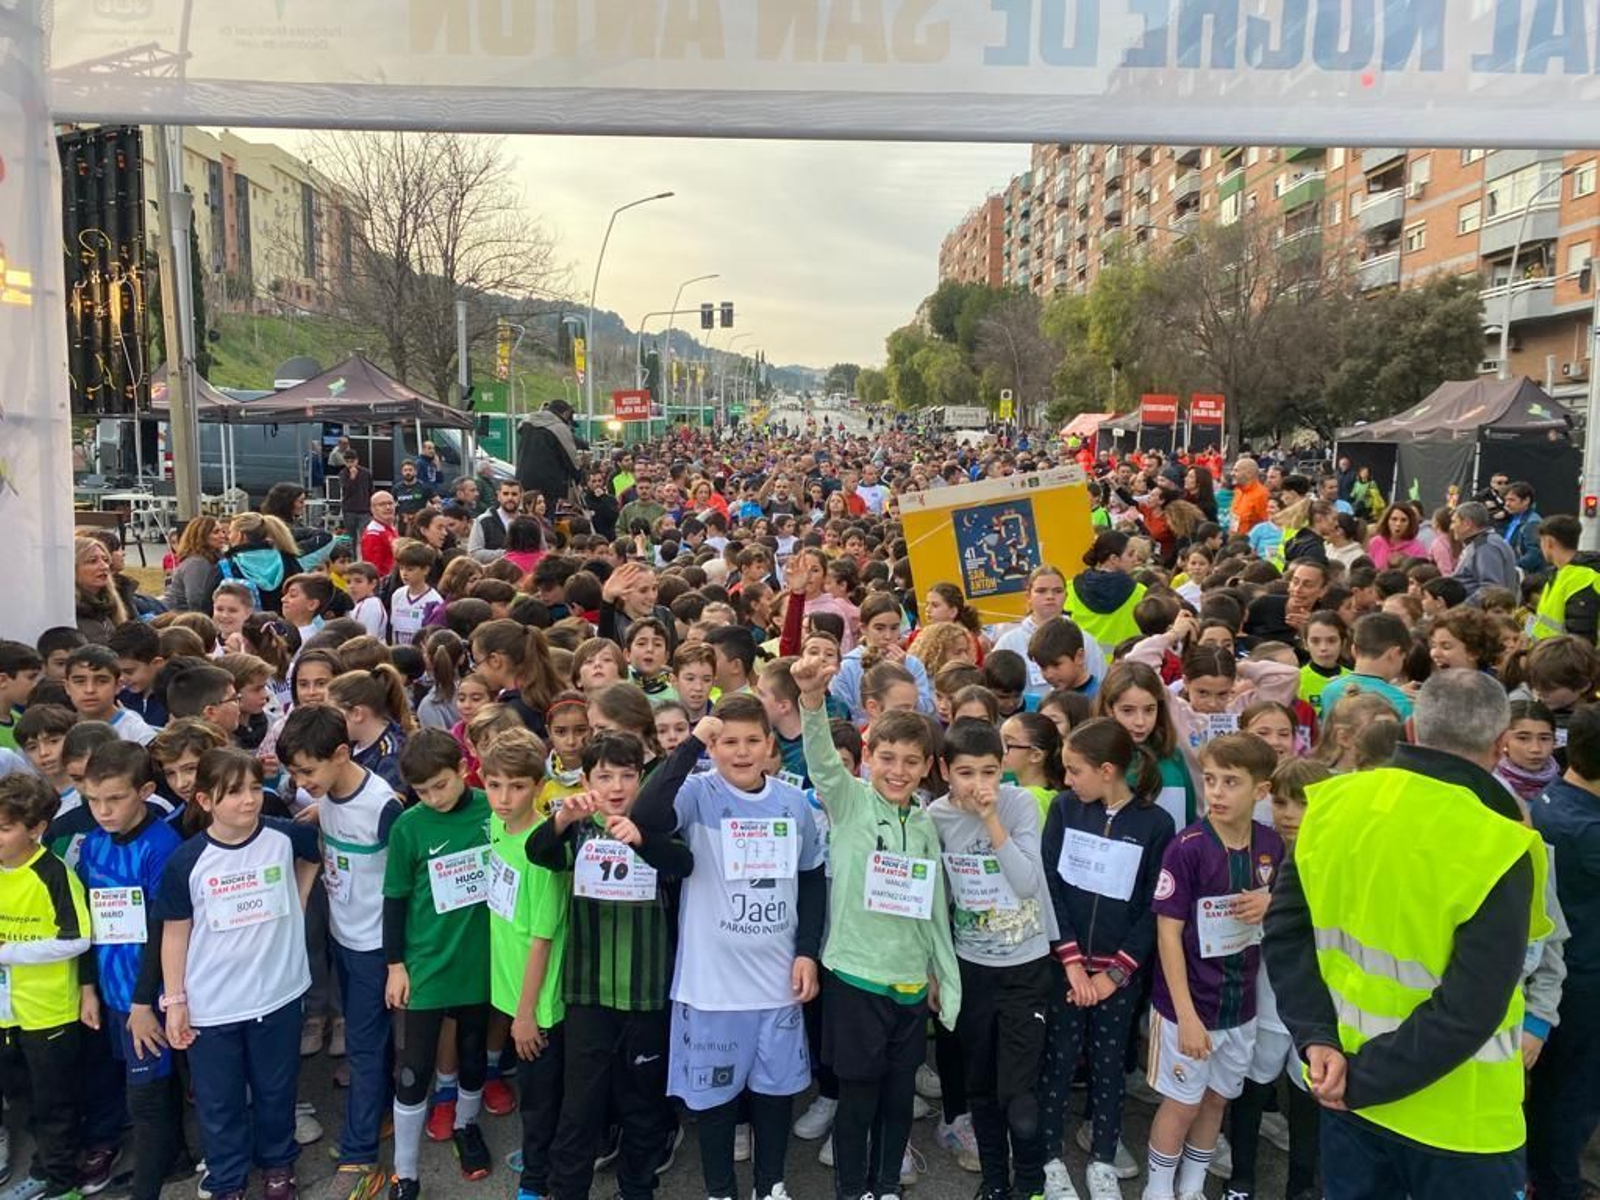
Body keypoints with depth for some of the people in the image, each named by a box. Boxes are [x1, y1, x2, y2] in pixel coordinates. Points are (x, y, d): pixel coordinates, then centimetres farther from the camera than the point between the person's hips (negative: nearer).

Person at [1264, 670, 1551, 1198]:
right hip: (1457, 1120, -5)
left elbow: (1285, 929, -4)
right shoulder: (1496, 848, -22)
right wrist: (1365, 1078, -16)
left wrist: (1317, 1038, -8)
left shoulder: (1333, 804, -6)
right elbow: (1469, 1011, -24)